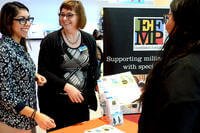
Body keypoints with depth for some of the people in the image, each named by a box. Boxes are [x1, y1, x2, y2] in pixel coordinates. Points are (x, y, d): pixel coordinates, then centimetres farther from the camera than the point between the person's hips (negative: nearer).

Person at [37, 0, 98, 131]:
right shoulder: (50, 40, -9)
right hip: (57, 102, -4)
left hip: (82, 101, 4)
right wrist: (66, 86, -22)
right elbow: (43, 71, -12)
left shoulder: (89, 40, 3)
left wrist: (97, 85, -2)